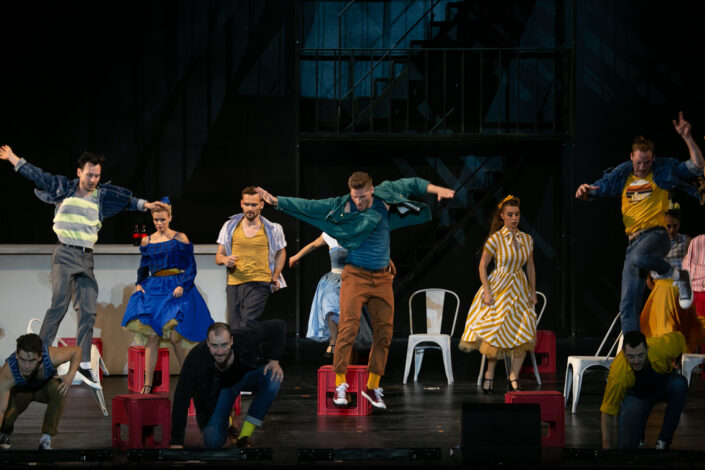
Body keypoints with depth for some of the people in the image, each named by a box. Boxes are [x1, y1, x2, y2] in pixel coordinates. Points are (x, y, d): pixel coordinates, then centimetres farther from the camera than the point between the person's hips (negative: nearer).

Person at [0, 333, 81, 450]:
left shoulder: (52, 356, -38)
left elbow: (76, 350, -17)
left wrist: (70, 375, -31)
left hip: (45, 386, 1)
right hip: (20, 391, -1)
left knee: (59, 390, -35)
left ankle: (46, 438, -17)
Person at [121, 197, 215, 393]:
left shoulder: (180, 239, 1)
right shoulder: (147, 241, 11)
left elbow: (191, 266, 1)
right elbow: (143, 267, 21)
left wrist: (182, 286, -12)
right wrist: (139, 283, 3)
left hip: (176, 288, -3)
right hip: (153, 288, 3)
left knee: (175, 336, -9)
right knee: (151, 337, -6)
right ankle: (147, 385, -6)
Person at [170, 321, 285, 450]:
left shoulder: (246, 339, -35)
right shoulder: (195, 358, -35)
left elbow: (278, 326, -19)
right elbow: (181, 400, -29)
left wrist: (274, 360, -28)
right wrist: (176, 443, -31)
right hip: (218, 389, -1)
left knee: (273, 379, -34)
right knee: (213, 441, -19)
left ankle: (244, 437, -19)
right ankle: (225, 420, 21)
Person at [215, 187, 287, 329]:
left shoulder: (273, 229, 5)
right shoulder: (229, 227, 9)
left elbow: (281, 252, 22)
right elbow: (218, 257, 13)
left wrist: (275, 277, 9)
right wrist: (224, 260, -12)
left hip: (259, 284, -3)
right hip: (234, 284, 3)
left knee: (248, 322, -22)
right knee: (235, 327, 0)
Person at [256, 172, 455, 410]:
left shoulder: (385, 196, 1)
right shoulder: (342, 207, -5)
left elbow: (411, 185, 13)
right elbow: (308, 206, -6)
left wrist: (437, 190, 3)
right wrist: (277, 201, -11)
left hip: (382, 278, 4)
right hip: (355, 276, -4)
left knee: (384, 331, 4)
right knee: (348, 327, -16)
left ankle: (372, 385, 14)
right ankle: (340, 383, -11)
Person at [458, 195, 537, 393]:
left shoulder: (527, 239, 4)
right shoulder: (495, 239, -8)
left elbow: (530, 267, 13)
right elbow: (482, 266, -5)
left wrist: (533, 292, 9)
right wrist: (487, 292, -11)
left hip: (519, 290, 4)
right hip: (499, 288, -4)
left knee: (523, 335, -6)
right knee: (497, 332, -4)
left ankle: (513, 377, 1)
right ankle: (490, 374, 11)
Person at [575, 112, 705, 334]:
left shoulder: (665, 170, 5)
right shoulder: (622, 175, 14)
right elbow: (595, 190, 18)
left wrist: (686, 137, -15)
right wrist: (584, 191, -6)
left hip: (656, 235, -5)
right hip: (634, 241, 5)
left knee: (638, 256, -40)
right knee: (628, 305, -1)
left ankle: (678, 275, -16)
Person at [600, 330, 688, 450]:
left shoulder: (663, 347, -35)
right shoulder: (618, 375, -39)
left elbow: (678, 337, -9)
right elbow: (607, 412, -27)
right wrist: (606, 446, -29)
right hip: (635, 394, -1)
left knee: (679, 385, -35)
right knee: (627, 445, -18)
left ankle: (664, 440, -17)